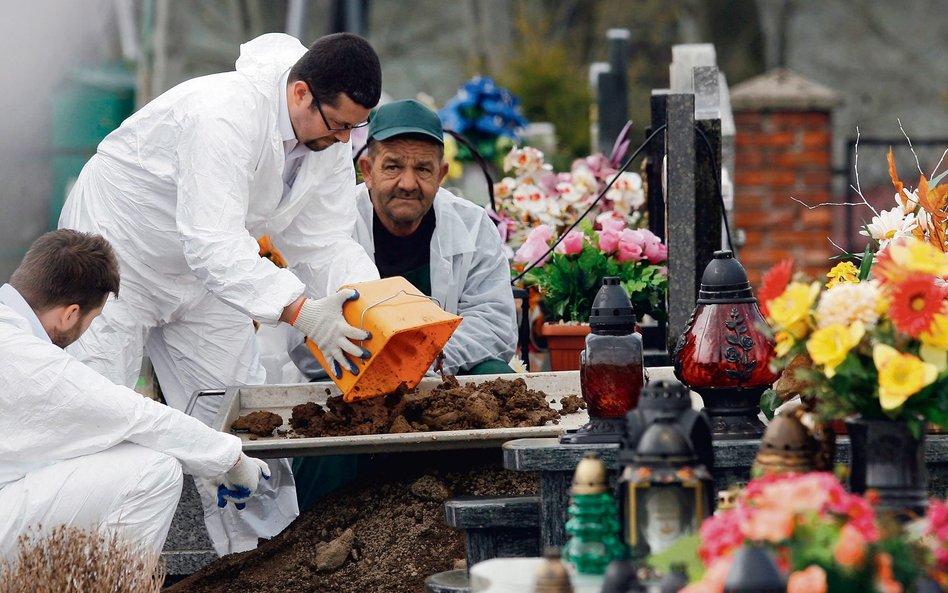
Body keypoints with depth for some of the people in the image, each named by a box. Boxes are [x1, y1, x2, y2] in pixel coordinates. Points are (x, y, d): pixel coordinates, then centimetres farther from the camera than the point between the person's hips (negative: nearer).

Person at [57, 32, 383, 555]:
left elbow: (322, 242, -9)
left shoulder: (328, 139, -10)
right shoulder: (224, 114, -37)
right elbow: (213, 245, -44)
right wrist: (301, 313, -53)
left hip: (200, 275, 8)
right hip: (117, 252, -8)